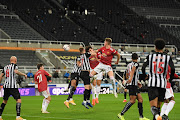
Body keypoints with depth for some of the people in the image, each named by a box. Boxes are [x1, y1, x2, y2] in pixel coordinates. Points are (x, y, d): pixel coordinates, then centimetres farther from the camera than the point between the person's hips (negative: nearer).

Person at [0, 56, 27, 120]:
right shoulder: (14, 65, 0)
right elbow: (16, 72, -20)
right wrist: (24, 74, -12)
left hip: (6, 86, 7)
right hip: (13, 86, -6)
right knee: (19, 100, -6)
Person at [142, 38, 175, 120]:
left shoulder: (150, 57, 6)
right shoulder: (167, 58, 5)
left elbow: (143, 67, -1)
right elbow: (172, 69, -7)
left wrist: (145, 76, 19)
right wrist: (170, 78, 11)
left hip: (152, 83, -1)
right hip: (162, 84, 1)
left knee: (153, 106, -10)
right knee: (158, 106, 15)